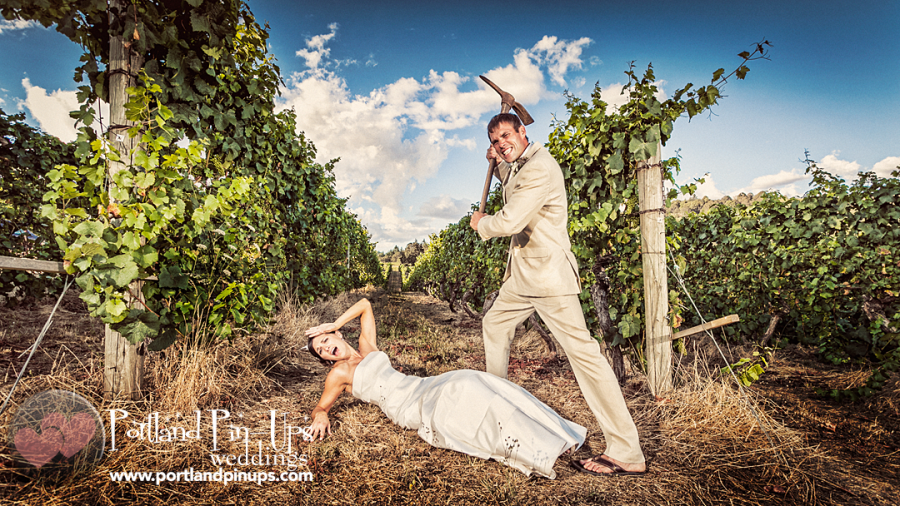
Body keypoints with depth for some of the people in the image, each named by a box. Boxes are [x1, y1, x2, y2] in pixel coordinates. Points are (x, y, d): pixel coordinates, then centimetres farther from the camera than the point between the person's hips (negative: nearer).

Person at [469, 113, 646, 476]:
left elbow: (510, 221, -23)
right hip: (522, 273, 11)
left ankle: (627, 453, -7)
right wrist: (499, 164, 20)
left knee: (581, 349, -13)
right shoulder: (519, 165, 15)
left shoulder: (540, 168, -18)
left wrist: (481, 222, -2)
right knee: (494, 324, 22)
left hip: (548, 274, -11)